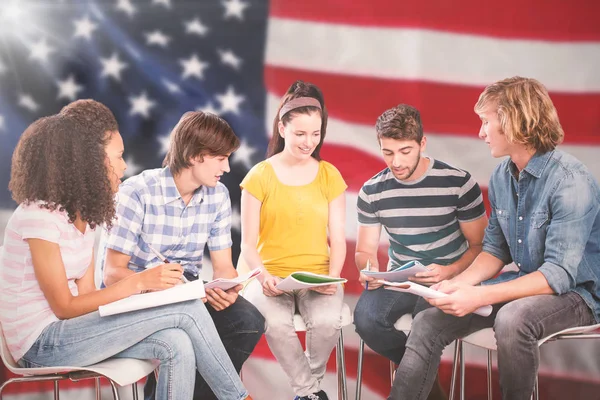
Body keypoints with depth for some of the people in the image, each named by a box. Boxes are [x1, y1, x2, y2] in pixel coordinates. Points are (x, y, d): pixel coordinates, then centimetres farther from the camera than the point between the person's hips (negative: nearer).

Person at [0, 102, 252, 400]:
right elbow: (64, 307, -18)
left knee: (177, 345, -17)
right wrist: (139, 282, -21)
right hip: (43, 343, -8)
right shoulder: (38, 216, -19)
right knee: (187, 309, -17)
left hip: (67, 328, 8)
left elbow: (84, 293, 1)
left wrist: (148, 284, -14)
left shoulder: (84, 213, 8)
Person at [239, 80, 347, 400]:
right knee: (275, 323, -33)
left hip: (317, 277, 1)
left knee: (327, 321, -30)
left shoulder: (329, 175, 6)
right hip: (271, 276, -1)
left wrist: (333, 277, -15)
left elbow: (337, 240, 4)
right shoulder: (260, 176, 0)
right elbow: (248, 244, -1)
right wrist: (264, 276, -20)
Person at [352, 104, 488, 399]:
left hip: (447, 279, -3)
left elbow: (479, 245, -3)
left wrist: (450, 272, -23)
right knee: (365, 318, -28)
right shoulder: (372, 192, 1)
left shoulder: (459, 183, -9)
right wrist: (369, 270, -19)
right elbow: (365, 250, 7)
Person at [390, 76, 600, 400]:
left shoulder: (570, 182, -22)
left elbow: (559, 275, -26)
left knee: (512, 319, -37)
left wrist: (479, 297, -31)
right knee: (428, 322, -7)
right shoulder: (501, 177, 3)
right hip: (527, 285, 7)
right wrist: (459, 284, -9)